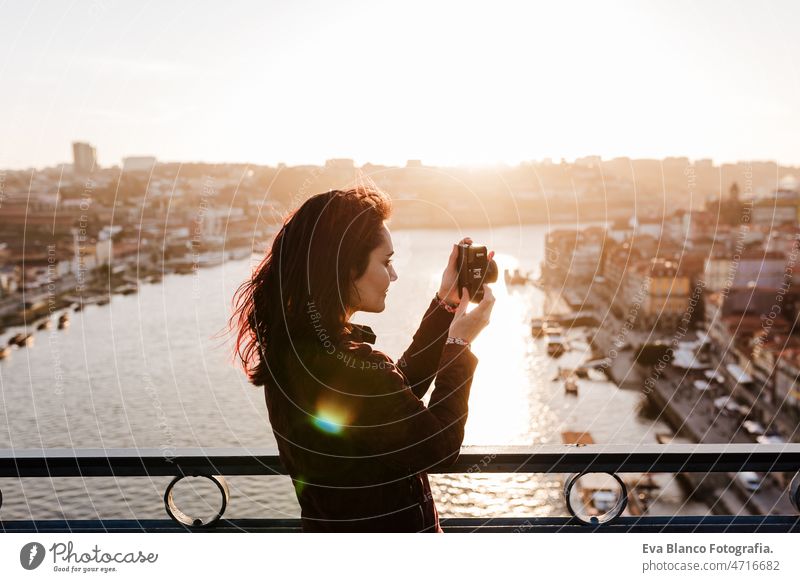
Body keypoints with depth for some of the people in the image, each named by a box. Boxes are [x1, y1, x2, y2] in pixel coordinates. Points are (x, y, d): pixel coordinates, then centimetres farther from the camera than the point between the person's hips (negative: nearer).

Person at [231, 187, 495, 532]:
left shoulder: (293, 344, -5)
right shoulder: (353, 370, -31)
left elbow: (399, 392, 4)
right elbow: (439, 448, -18)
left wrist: (444, 305, 2)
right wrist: (460, 344, -11)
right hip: (386, 529, -8)